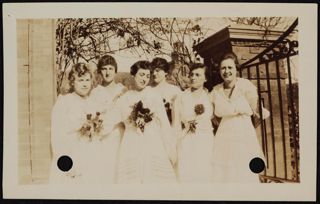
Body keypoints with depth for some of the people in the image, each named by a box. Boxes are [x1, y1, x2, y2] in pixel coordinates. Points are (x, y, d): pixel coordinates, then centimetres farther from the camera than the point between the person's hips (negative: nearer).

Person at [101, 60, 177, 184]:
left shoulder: (155, 97, 3)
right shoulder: (124, 99, 8)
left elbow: (164, 125, 2)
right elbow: (109, 122, 7)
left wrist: (170, 152, 0)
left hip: (153, 147, -1)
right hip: (131, 149, 1)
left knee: (155, 180, -3)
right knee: (131, 180, -2)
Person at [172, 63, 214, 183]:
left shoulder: (210, 97, 5)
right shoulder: (181, 97, 4)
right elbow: (176, 125, 4)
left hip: (206, 143, 1)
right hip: (186, 144, 0)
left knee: (204, 175, -1)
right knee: (186, 174, -3)